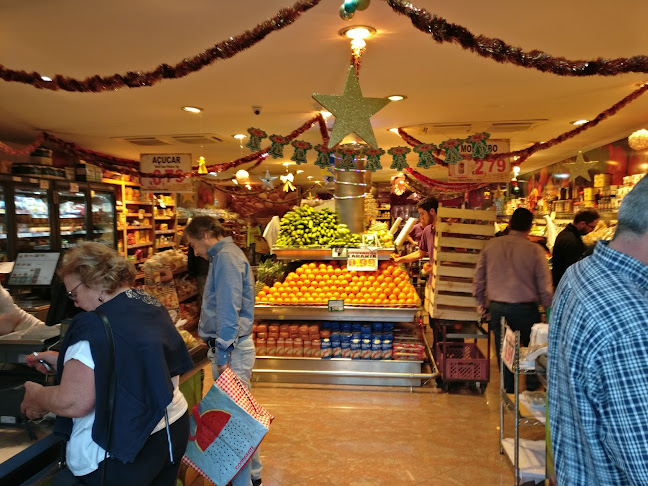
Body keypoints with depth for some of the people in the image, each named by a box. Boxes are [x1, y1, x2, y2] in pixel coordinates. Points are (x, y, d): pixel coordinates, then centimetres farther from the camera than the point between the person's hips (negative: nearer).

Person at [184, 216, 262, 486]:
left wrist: (223, 356, -22)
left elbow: (228, 310, -22)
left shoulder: (226, 257, -15)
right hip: (234, 346, 10)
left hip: (232, 349, -10)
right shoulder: (226, 255, 16)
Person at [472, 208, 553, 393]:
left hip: (497, 308, 3)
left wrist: (480, 302, 19)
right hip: (525, 309, -3)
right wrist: (549, 308, 11)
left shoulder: (491, 245, -1)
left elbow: (478, 279, 6)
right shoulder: (535, 250, -10)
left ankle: (509, 393, 23)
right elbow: (545, 287, -6)